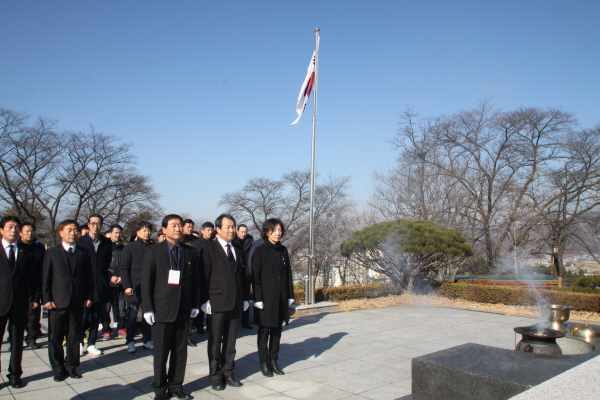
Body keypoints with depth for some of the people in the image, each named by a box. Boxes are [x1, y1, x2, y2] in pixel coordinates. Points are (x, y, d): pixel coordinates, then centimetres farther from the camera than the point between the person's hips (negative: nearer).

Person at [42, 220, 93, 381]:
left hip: (78, 302, 1)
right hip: (57, 302, -1)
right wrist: (46, 299, -6)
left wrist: (88, 297, 2)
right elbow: (46, 278, 1)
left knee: (74, 336, 8)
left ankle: (71, 366, 21)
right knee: (55, 337, 5)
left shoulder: (84, 253, 9)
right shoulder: (52, 253, 4)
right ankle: (58, 368, 18)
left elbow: (88, 277, 9)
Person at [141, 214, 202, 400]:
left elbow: (196, 280, 8)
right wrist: (148, 308, -8)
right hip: (162, 308, -3)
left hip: (183, 310, 3)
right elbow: (146, 281, -3)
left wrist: (195, 305, 3)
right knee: (161, 352, 6)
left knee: (180, 351, 9)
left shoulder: (190, 252, 7)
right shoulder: (153, 251, -1)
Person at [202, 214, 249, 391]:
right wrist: (205, 300, -12)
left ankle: (228, 373, 23)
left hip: (235, 303, 5)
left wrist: (244, 298, 10)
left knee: (230, 341, 12)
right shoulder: (209, 249, -4)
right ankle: (215, 375, 18)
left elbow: (241, 275, 14)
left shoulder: (237, 250, 13)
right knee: (215, 342, 6)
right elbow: (204, 276, -8)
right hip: (217, 303, -5)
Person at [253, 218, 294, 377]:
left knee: (277, 331, 11)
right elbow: (256, 276, -8)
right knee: (264, 332, 5)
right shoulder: (260, 251, -5)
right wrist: (258, 299, -12)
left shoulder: (283, 250, 8)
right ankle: (264, 363, 16)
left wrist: (290, 296, 6)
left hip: (281, 298, 5)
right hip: (266, 298, -4)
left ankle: (273, 361, 22)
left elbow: (288, 274, 10)